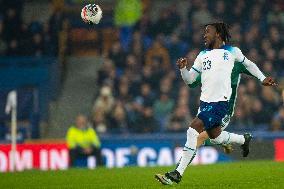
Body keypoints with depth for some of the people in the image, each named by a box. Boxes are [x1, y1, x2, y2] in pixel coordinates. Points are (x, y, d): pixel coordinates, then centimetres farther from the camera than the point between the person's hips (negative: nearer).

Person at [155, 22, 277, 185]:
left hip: (220, 102, -7)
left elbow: (248, 64, 22)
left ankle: (177, 174, -18)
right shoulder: (203, 55, 16)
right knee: (215, 137, 17)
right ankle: (244, 139, 47)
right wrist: (183, 68, -5)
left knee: (193, 131, -19)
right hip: (205, 102, 7)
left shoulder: (232, 51, 5)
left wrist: (263, 78, 21)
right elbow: (190, 79, 14)